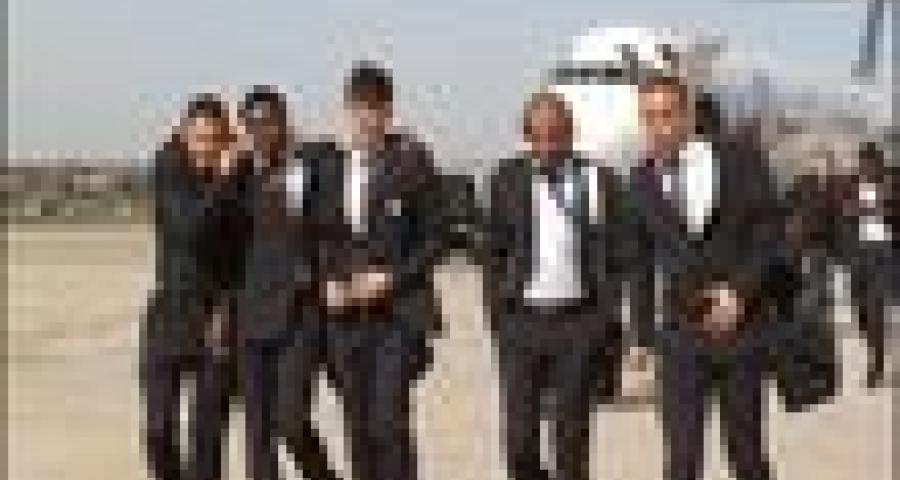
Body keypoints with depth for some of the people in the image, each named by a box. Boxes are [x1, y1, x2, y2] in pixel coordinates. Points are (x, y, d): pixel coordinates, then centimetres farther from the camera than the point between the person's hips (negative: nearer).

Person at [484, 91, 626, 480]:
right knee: (520, 440, 0)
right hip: (522, 320, 1)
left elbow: (612, 256, 2)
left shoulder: (597, 181, 1)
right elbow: (495, 252, 9)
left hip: (579, 320, -1)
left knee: (571, 438, 2)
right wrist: (498, 315, 4)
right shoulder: (508, 179, 4)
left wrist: (610, 323, -2)